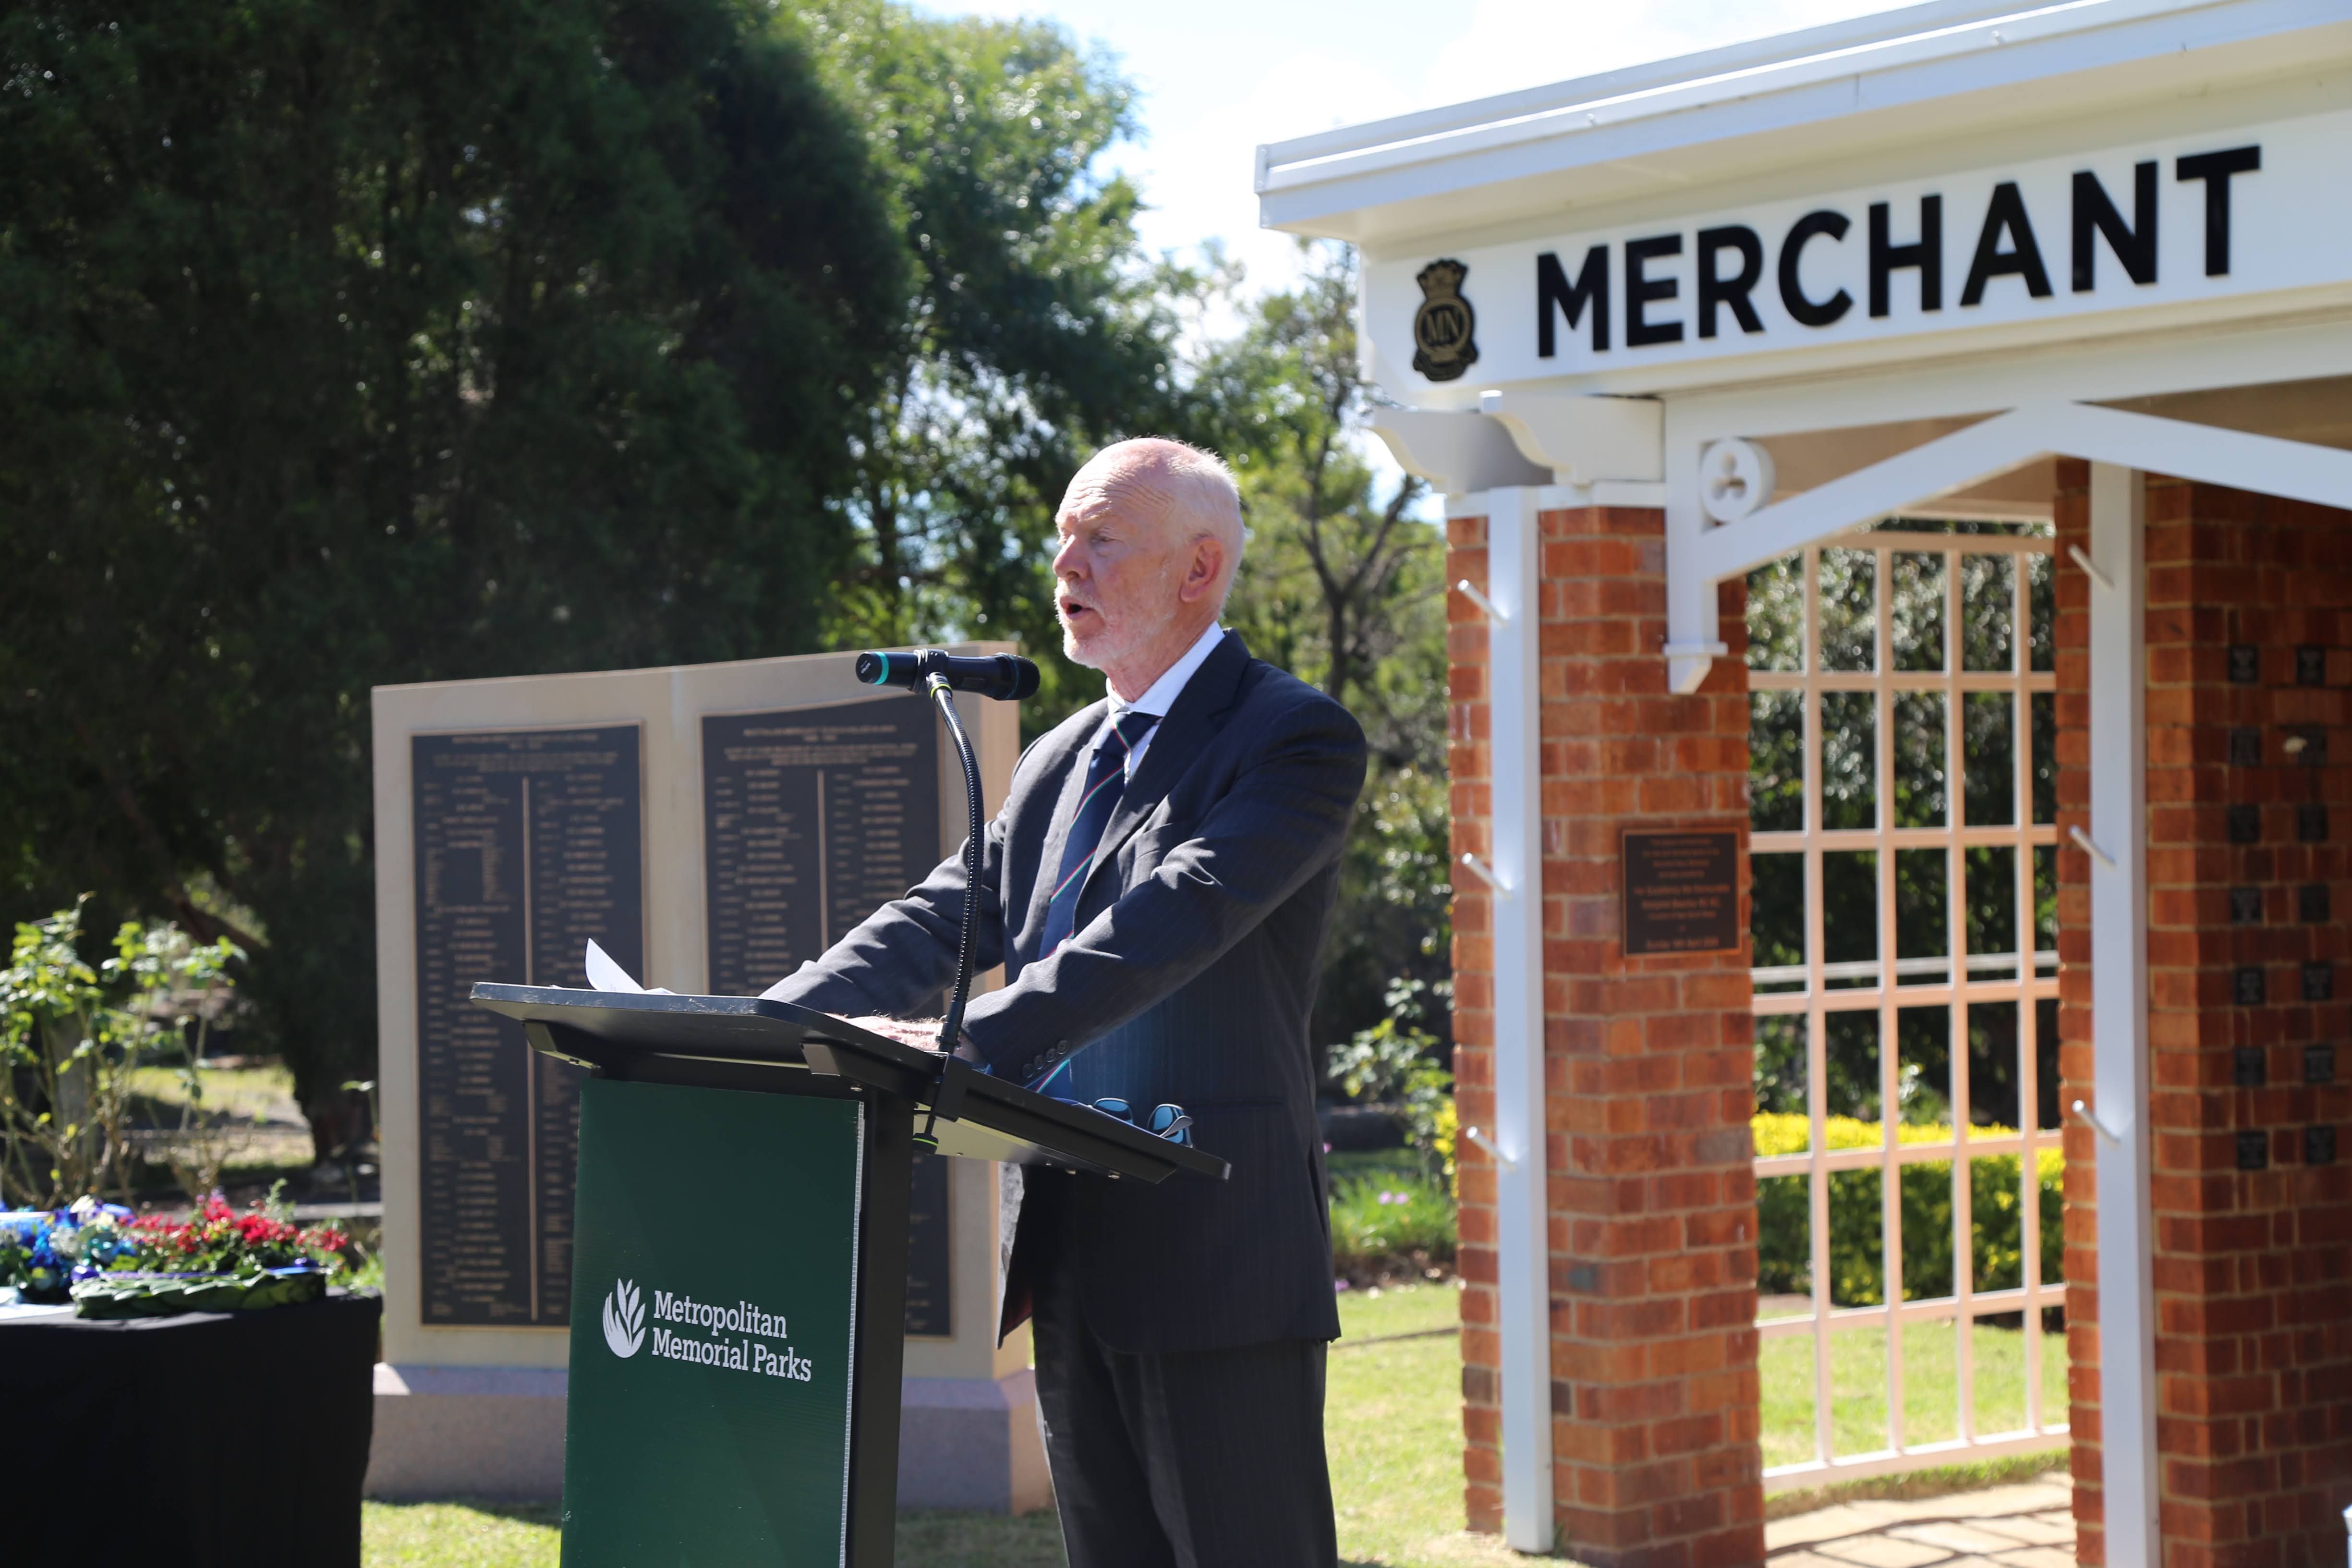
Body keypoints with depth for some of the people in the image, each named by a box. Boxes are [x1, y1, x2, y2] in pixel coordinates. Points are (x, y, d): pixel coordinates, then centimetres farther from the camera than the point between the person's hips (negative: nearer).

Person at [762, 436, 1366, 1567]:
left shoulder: (1296, 741, -8)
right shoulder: (1057, 765, 18)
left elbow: (1172, 922, -22)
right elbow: (940, 924, 12)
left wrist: (973, 1042, -33)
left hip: (1217, 1260, -8)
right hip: (1072, 1263, 8)